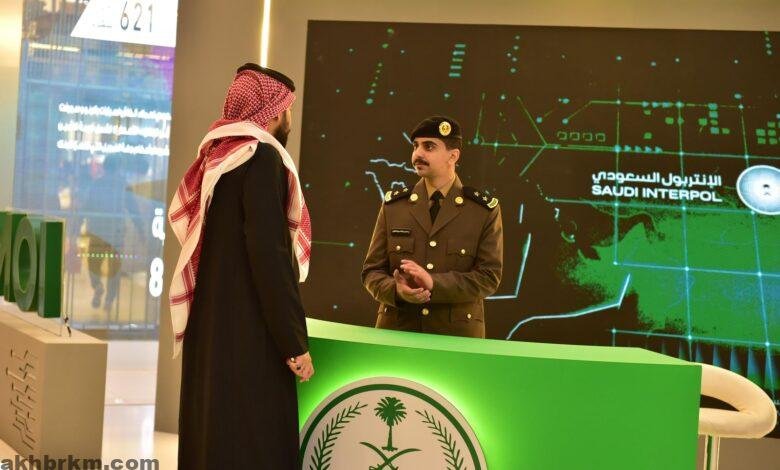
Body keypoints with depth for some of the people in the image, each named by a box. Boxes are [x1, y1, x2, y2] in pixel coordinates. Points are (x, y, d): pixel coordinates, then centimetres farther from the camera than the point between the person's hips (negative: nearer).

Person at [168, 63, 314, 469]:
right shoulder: (262, 157, -12)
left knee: (212, 432, 13)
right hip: (248, 330, -9)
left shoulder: (219, 157, 13)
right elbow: (268, 252, -20)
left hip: (213, 325, 9)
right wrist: (294, 340, -17)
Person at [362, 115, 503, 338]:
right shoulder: (393, 205, 6)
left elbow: (489, 277, -6)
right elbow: (372, 271, 5)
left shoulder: (485, 210, 0)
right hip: (396, 330, 2)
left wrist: (433, 283, -19)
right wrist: (396, 290, -16)